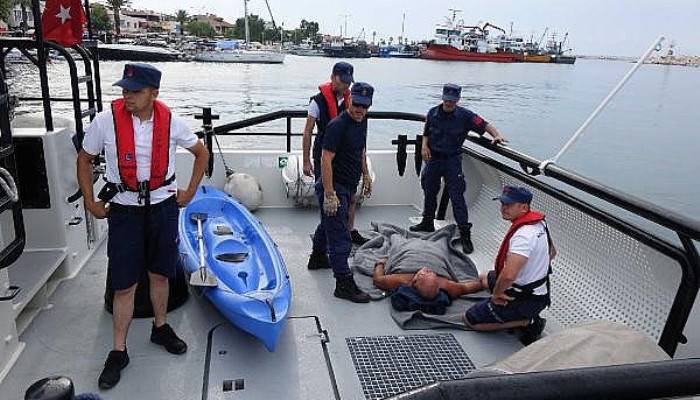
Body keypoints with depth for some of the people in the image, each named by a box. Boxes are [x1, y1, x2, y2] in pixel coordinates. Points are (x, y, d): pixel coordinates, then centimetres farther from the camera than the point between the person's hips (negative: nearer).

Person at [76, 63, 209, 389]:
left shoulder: (170, 122, -7)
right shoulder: (106, 121, -10)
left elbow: (201, 153, 9)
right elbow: (84, 159, 6)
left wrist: (190, 192, 6)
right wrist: (90, 202, 3)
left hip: (163, 207, 2)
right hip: (124, 210, -1)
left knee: (160, 275, 15)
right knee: (124, 285, 2)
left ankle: (160, 328, 36)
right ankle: (118, 352, 17)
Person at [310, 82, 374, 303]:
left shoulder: (361, 121, 7)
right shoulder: (337, 126, -22)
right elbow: (326, 159, -25)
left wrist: (365, 175, 22)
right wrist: (329, 194, -28)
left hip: (348, 185, 10)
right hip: (334, 186, -10)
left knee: (329, 223, 27)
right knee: (340, 237, -8)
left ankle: (317, 257, 49)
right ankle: (344, 283, -2)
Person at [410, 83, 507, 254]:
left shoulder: (464, 115, -8)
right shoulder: (433, 113, 2)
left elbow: (485, 125, -11)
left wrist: (498, 135, -27)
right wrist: (424, 146, -3)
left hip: (452, 159, -4)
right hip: (433, 157, 4)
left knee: (457, 197, -8)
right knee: (429, 193, 16)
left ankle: (465, 234, -4)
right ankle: (427, 224, 36)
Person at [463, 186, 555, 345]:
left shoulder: (523, 235, -31)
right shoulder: (539, 222, 0)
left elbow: (508, 275, -39)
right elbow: (552, 253, 18)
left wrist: (496, 293, -20)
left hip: (526, 300, -10)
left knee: (470, 319, 1)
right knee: (484, 278, 31)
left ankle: (527, 322, -1)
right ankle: (526, 315, 16)